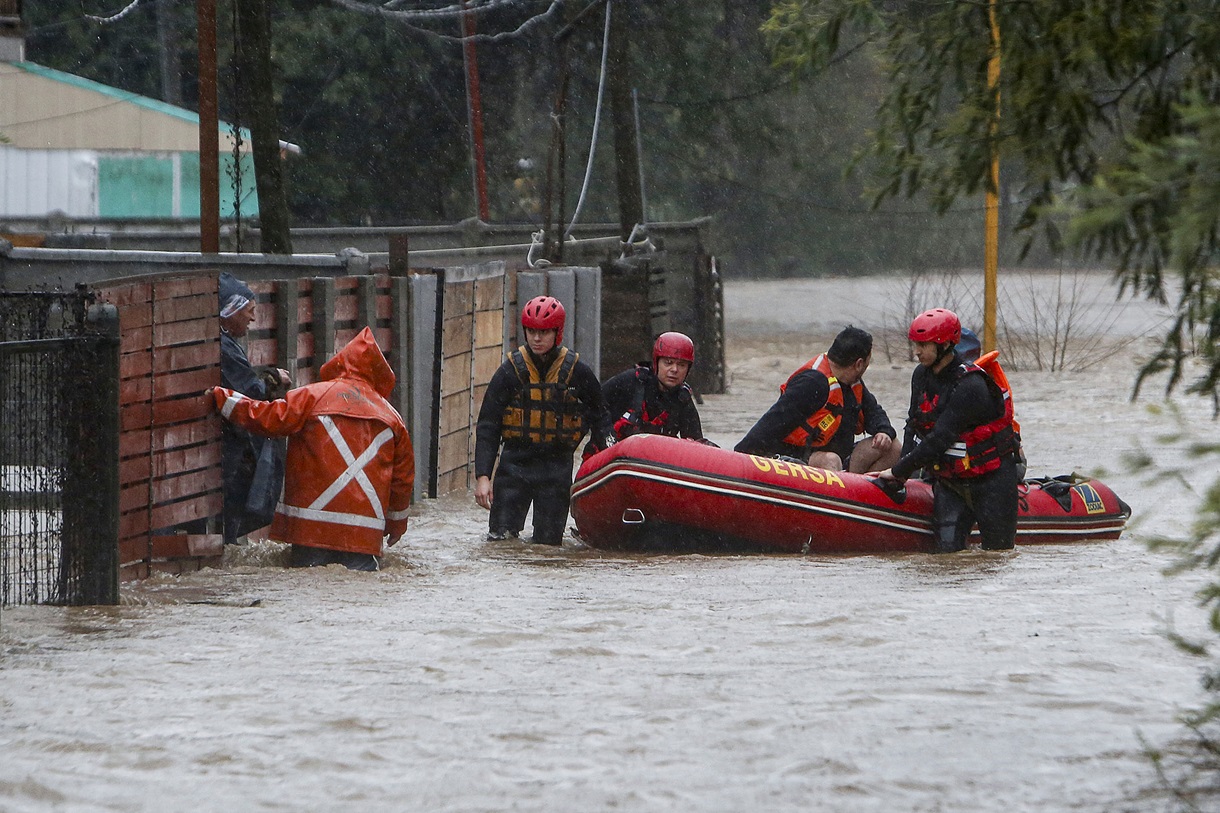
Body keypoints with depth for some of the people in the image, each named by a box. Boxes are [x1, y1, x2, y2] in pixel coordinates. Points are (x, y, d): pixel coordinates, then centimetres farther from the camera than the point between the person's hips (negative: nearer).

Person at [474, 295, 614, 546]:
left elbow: (599, 417, 13)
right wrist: (482, 476, -11)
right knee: (500, 538, -8)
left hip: (557, 467, 0)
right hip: (515, 461, 0)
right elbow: (487, 426, -2)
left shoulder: (577, 372, -1)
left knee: (549, 542, -2)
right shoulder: (511, 371, -3)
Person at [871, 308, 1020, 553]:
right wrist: (902, 470, -8)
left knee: (997, 548, 4)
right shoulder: (921, 376, 1)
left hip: (990, 477, -6)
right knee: (947, 548, -5)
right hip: (949, 481, 6)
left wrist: (899, 471, -22)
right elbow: (914, 427, 6)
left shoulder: (970, 386, -26)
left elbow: (940, 439, -27)